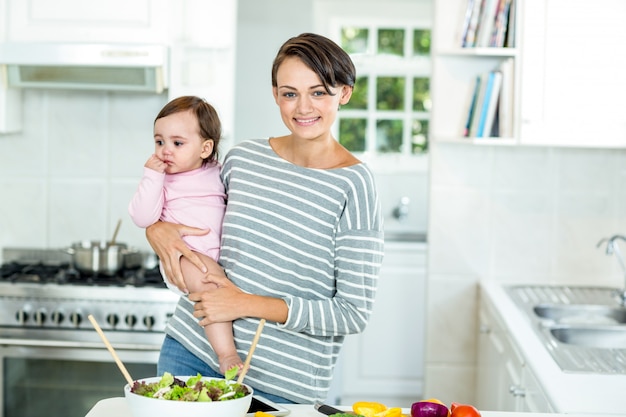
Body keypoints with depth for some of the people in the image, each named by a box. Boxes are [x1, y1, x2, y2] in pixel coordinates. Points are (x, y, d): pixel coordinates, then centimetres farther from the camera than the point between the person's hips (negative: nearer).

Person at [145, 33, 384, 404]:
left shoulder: (353, 185, -12)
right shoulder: (243, 158, 3)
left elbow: (354, 313, -14)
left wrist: (248, 304, -18)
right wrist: (157, 228, -3)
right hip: (191, 350, 4)